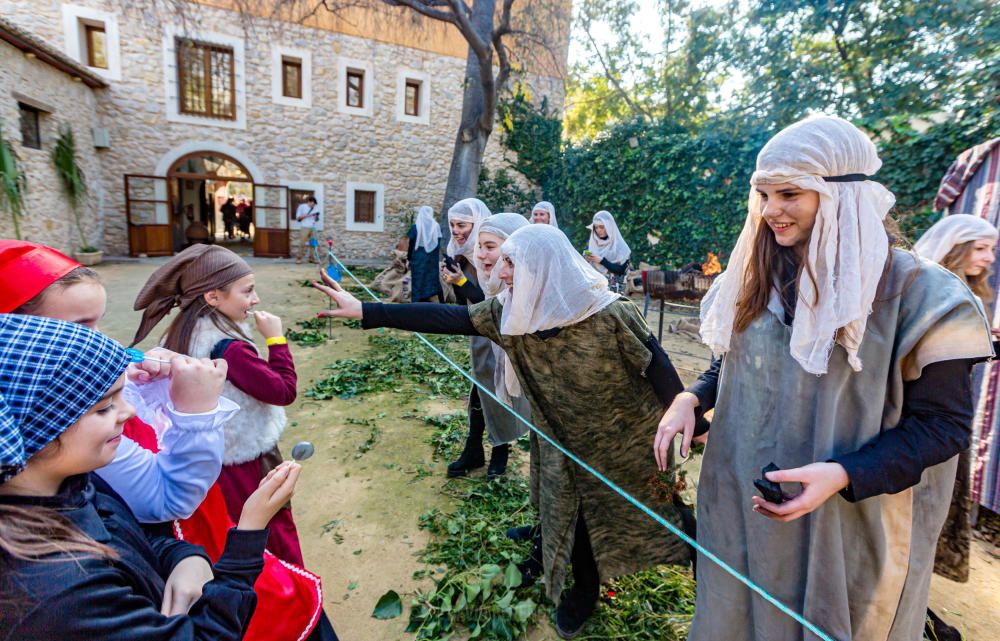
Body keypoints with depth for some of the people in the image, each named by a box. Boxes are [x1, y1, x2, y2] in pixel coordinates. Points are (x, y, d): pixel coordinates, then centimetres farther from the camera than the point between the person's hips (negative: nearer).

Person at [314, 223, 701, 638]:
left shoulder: (610, 314, -28)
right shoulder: (509, 313, -16)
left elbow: (660, 373, -19)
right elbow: (445, 318, -17)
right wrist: (363, 311, -18)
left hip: (629, 443, -3)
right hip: (565, 445, 4)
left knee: (661, 511, 17)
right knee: (569, 516, 18)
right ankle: (584, 590, 48)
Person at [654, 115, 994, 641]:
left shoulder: (915, 292, -14)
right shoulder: (754, 280, 0)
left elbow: (943, 423, -11)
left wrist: (843, 475, -25)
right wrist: (693, 398, -9)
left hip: (847, 529, -4)